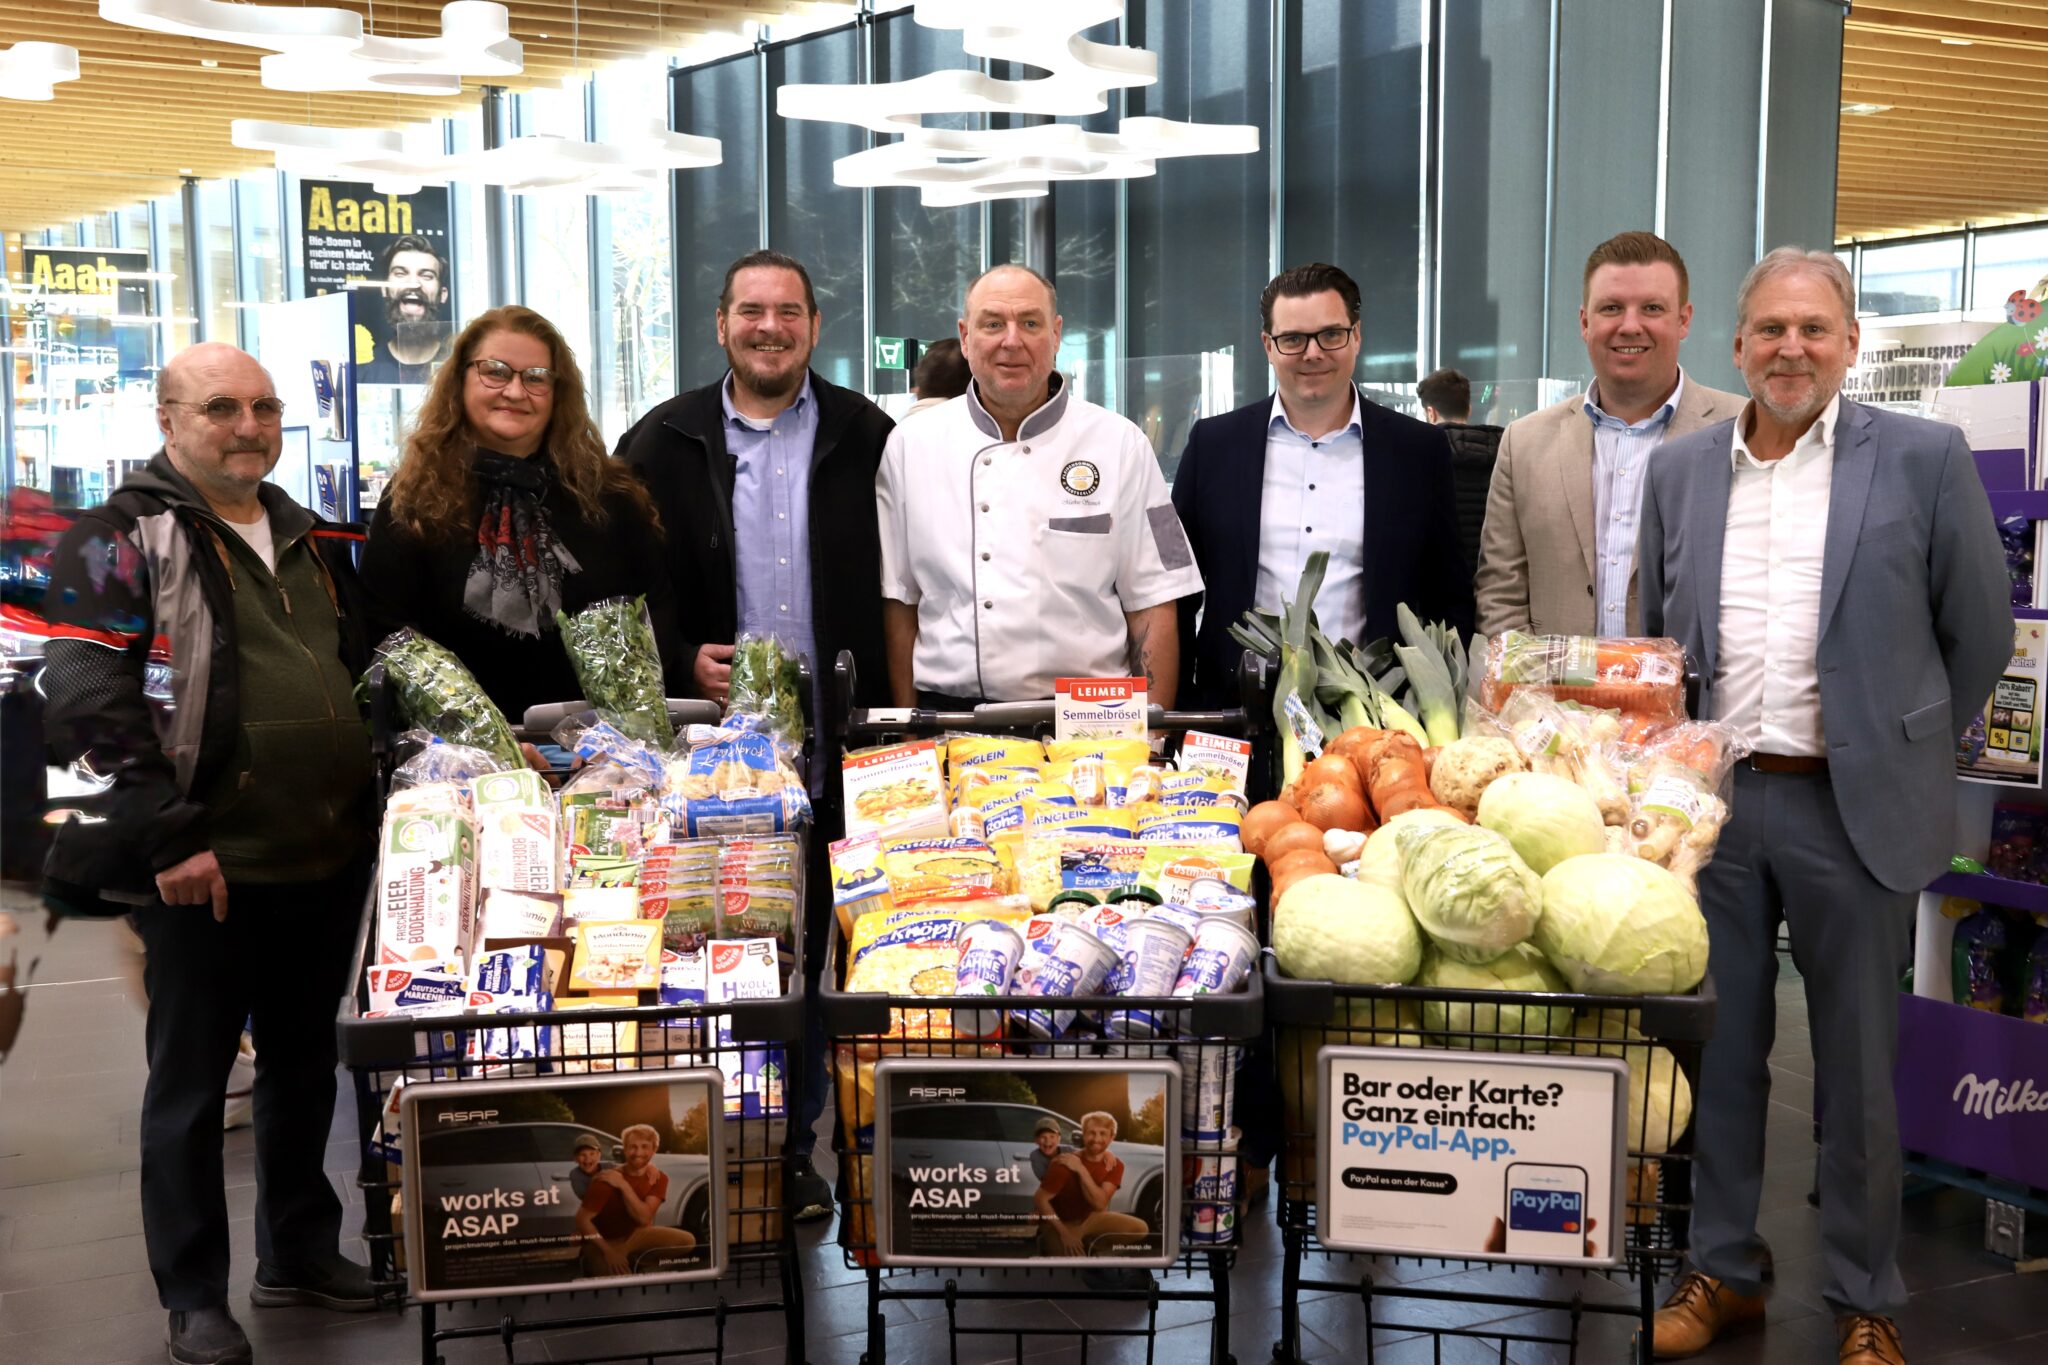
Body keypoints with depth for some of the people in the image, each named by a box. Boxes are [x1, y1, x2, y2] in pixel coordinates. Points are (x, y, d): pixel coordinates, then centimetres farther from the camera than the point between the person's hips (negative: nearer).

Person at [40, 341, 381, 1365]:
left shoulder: (309, 539, 14)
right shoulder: (123, 539, -7)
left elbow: (361, 672, 24)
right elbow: (88, 701, -16)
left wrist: (372, 800, 15)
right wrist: (167, 839, -20)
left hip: (329, 859, 7)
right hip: (203, 873, -6)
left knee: (306, 1062, 17)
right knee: (191, 1083, 6)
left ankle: (300, 1253, 33)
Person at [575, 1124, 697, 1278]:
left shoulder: (658, 1178, -8)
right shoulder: (607, 1180, -20)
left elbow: (644, 1218, -21)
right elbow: (582, 1219, -23)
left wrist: (623, 1185, -30)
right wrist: (608, 1251, -31)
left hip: (635, 1236, 5)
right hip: (605, 1242, -5)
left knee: (687, 1241, -16)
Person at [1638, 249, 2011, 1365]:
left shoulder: (1923, 459, -4)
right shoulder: (1679, 471, 7)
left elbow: (1978, 632, 3)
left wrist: (1908, 755, 8)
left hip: (1851, 810, -3)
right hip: (1711, 804, 3)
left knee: (1858, 1066, 8)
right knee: (1719, 1052, 12)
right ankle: (1723, 1271, 27)